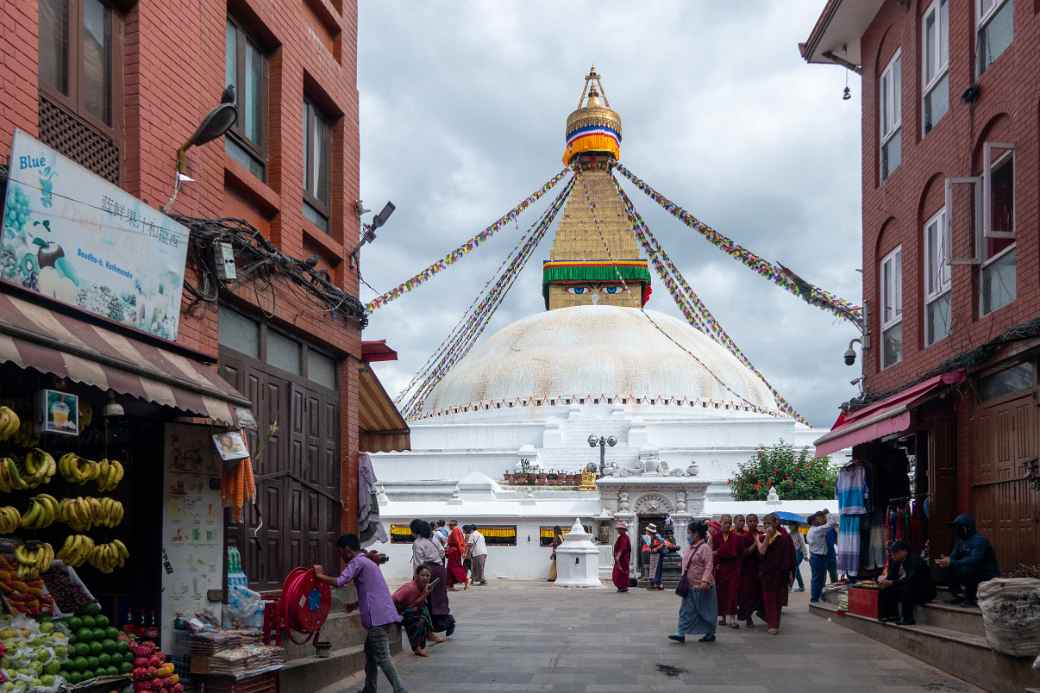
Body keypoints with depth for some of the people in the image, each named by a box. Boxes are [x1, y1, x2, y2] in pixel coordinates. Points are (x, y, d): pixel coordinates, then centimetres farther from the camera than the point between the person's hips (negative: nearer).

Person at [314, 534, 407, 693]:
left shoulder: (357, 562, -7)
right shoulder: (366, 561, 23)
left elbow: (340, 582, -18)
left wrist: (320, 576, -4)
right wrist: (356, 605, 31)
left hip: (377, 616, -10)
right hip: (381, 614, 10)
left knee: (382, 657, -9)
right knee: (370, 652, 18)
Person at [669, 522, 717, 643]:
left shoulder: (705, 548, -16)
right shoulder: (689, 548, 10)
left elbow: (709, 566, -23)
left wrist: (705, 581, -30)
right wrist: (683, 577, 20)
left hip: (701, 586, -8)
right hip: (689, 586, 8)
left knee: (706, 611, 4)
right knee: (686, 610, 4)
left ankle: (710, 634, 17)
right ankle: (681, 634, 3)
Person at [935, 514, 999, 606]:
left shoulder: (979, 540, -21)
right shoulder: (961, 540, 6)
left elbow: (974, 561, -33)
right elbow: (953, 556, 3)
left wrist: (951, 563, -38)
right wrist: (945, 560, -21)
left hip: (987, 575, -8)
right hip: (971, 571, 8)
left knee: (963, 569, -34)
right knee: (948, 569, -7)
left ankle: (973, 598, -15)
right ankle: (960, 595, -3)